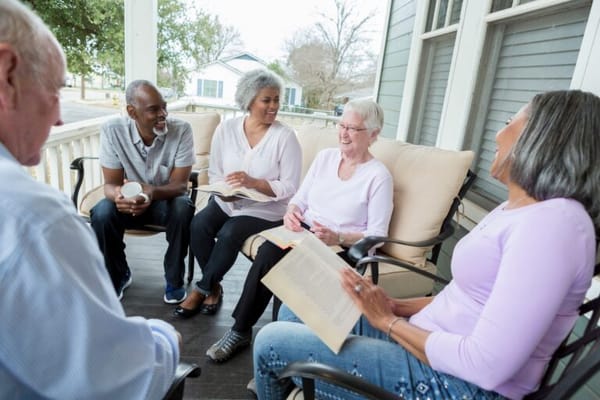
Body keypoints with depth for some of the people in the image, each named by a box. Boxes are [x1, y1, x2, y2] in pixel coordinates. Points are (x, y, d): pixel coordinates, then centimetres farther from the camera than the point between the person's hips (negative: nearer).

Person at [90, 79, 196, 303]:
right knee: (101, 213, -28)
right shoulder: (112, 130, -17)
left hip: (167, 199, -1)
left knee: (182, 209, -34)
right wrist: (118, 195, -40)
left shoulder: (181, 130, -20)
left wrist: (152, 192, -44)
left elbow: (179, 184, -22)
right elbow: (111, 183, -14)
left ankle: (174, 279, -10)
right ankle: (118, 276, 1)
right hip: (130, 199, 2)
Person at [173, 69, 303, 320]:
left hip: (265, 209, -3)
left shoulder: (285, 137, -11)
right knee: (199, 224, -22)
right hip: (227, 202, 4)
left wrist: (253, 182, -25)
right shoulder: (226, 129, 1)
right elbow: (214, 172, 5)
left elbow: (290, 188, -13)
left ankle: (202, 288, 0)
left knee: (228, 234, -27)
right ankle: (213, 287, 1)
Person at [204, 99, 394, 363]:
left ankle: (242, 331, -12)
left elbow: (377, 236, -9)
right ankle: (240, 330, -12)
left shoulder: (379, 176, -6)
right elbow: (300, 198, 13)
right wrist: (291, 211, -10)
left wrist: (337, 238, -24)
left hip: (343, 248, -4)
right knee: (270, 251, -28)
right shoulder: (325, 156, 10)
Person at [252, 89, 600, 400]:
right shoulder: (516, 209, 9)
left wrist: (389, 321, -15)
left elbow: (487, 365, -26)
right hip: (425, 342, 9)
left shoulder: (554, 223, -22)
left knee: (271, 342, -6)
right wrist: (396, 306, 0)